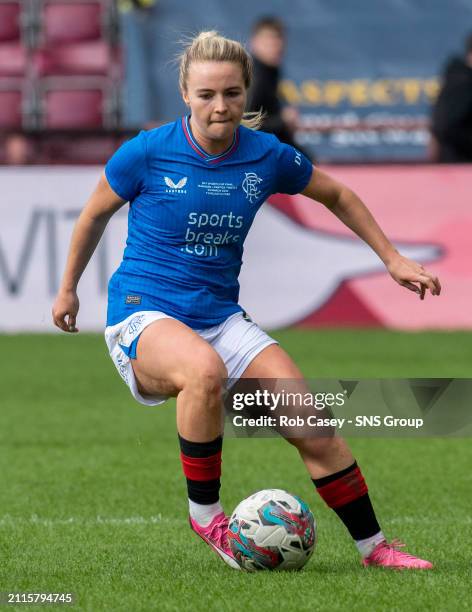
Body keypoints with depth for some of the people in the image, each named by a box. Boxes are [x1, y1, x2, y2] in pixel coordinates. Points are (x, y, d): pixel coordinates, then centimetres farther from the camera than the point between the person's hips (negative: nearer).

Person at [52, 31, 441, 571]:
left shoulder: (267, 156, -1)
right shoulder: (148, 152, -10)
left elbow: (336, 196, 18)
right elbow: (95, 215, 8)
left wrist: (392, 259, 17)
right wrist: (68, 289, 18)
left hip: (222, 319, 4)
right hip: (143, 317, -4)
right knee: (205, 369, -39)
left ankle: (372, 546, 8)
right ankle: (204, 512, -20)